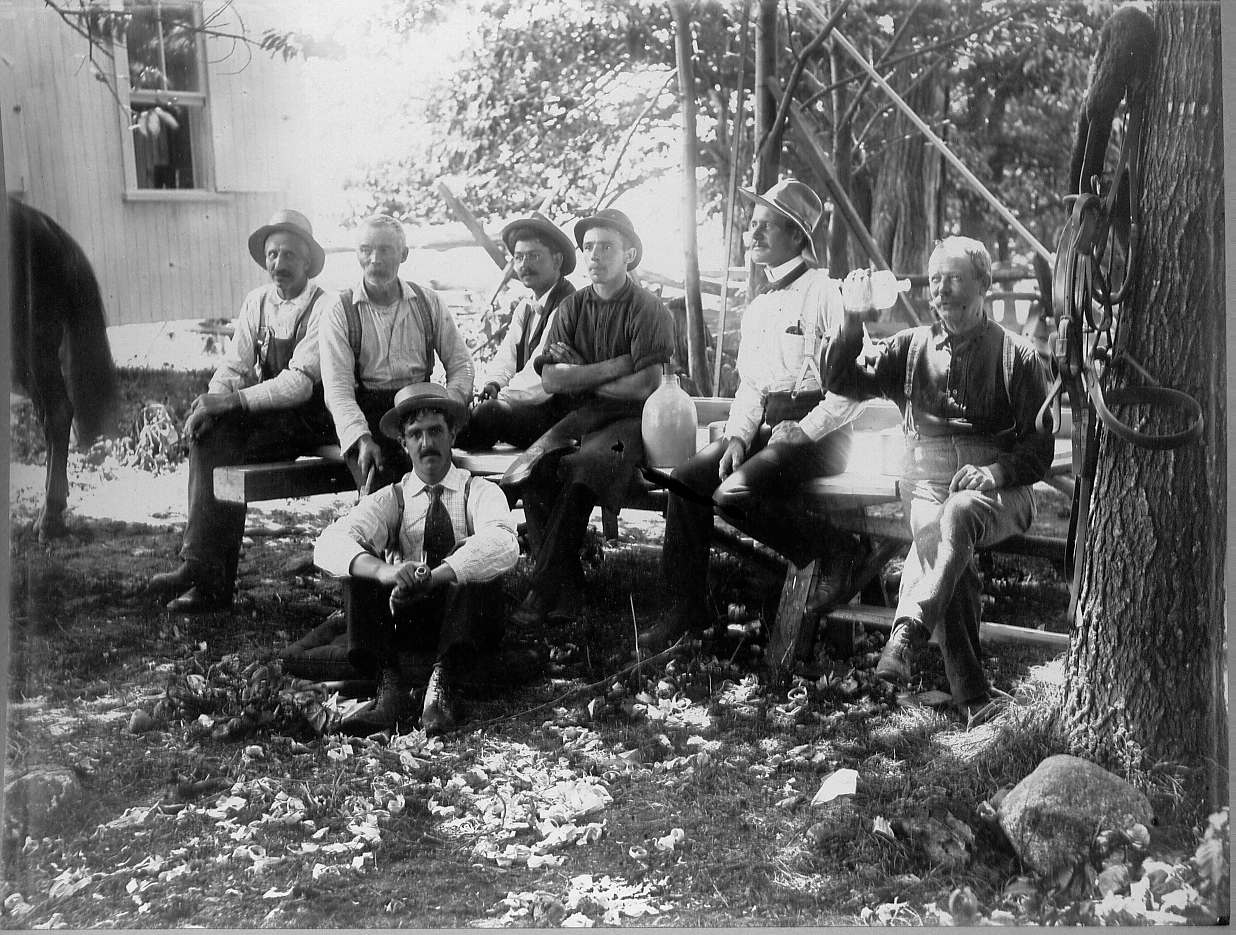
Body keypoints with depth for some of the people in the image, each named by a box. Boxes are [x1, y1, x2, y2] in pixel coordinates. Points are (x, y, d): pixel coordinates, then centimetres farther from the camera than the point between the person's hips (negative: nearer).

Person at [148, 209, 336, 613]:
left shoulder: (324, 307, -10)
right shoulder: (257, 302, 12)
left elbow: (299, 383, -20)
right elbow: (236, 365, 8)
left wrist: (232, 401, -27)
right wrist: (212, 399, -14)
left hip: (310, 418, -6)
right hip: (265, 413, 6)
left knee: (218, 437, -25)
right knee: (208, 431, -21)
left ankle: (209, 575, -20)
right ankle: (211, 578, -20)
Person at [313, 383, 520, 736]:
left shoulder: (479, 492, 2)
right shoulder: (391, 499, 6)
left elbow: (504, 545, -23)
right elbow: (329, 545, -14)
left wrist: (430, 578, -36)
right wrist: (384, 571, -35)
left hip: (466, 620, -2)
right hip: (403, 619, 2)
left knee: (476, 555, -26)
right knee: (360, 564, -18)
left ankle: (442, 686, -36)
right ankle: (392, 684, -33)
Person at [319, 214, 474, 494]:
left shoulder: (428, 302, 11)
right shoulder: (338, 312, 3)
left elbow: (459, 362, 13)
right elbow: (337, 387, -6)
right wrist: (362, 437, -22)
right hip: (367, 411, -1)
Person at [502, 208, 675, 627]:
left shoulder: (647, 309, -3)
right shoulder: (572, 307, 11)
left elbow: (644, 386, -14)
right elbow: (551, 379, -1)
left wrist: (580, 377, -5)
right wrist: (616, 365, -9)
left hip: (630, 420, -4)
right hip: (581, 418, 5)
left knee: (579, 470, -32)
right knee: (530, 471, -23)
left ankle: (544, 591, -21)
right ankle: (567, 583, -14)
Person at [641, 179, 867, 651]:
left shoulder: (825, 293, -8)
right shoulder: (758, 306, 19)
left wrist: (806, 430, -17)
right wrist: (738, 436, 1)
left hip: (816, 434, -8)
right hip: (764, 426, 8)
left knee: (733, 493, -28)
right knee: (687, 478, -11)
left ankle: (836, 556, -7)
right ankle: (688, 608, -4)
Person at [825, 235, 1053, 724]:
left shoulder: (1017, 356, 11)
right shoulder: (911, 346, 19)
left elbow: (1039, 450, 6)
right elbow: (842, 381, 7)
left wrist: (997, 471, -14)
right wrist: (852, 324, -8)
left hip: (1000, 494, -1)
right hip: (927, 483, 1)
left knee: (959, 513, -37)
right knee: (936, 534, -32)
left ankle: (907, 633, -53)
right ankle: (973, 698, -37)